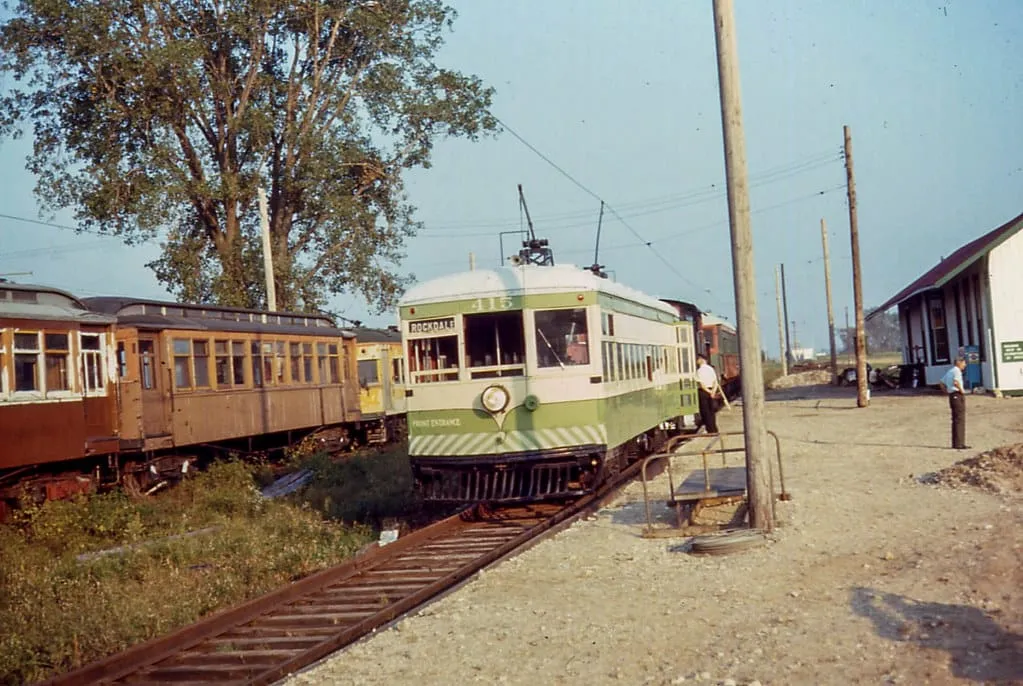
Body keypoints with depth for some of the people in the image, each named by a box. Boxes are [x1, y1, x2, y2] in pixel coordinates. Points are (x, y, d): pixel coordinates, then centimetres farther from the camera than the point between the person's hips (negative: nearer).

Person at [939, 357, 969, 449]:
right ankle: (959, 444, -8)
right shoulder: (956, 370, -11)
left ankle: (955, 443, 16)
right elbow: (956, 382, -29)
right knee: (960, 420, -7)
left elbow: (942, 383, 23)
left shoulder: (949, 371, 18)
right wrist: (961, 390, -15)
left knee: (955, 420, 13)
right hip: (958, 396, -10)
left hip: (951, 396, 10)